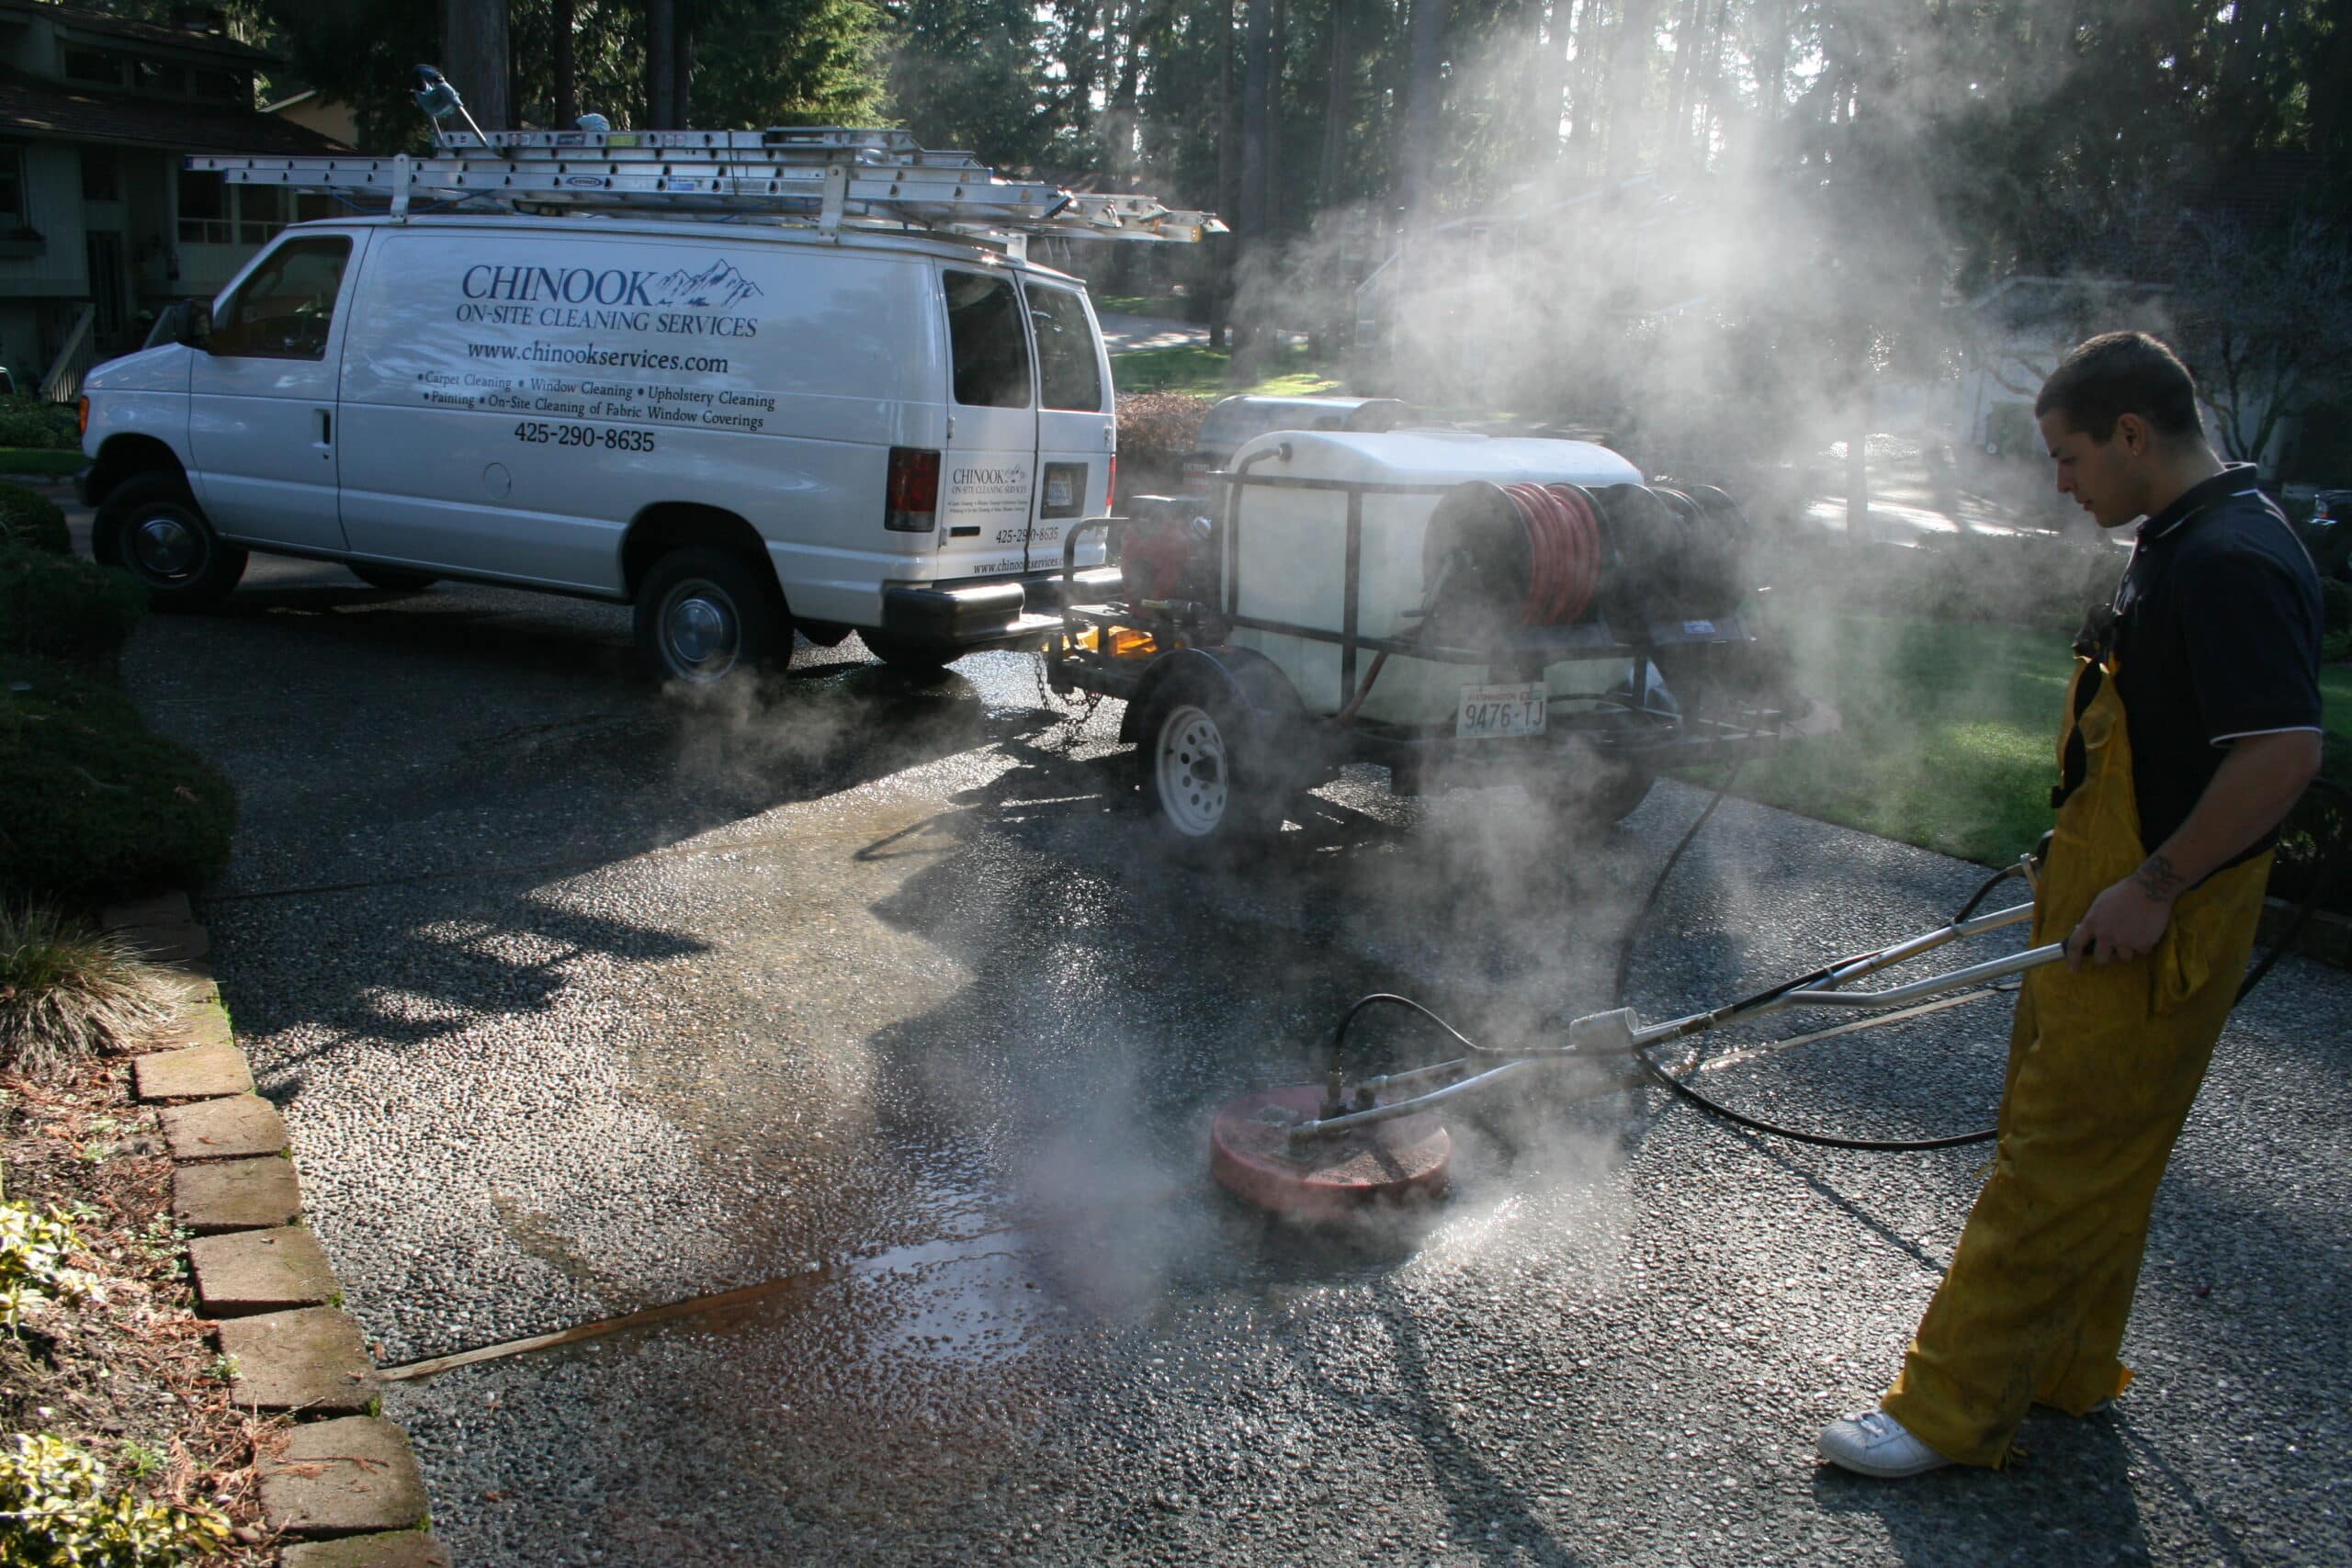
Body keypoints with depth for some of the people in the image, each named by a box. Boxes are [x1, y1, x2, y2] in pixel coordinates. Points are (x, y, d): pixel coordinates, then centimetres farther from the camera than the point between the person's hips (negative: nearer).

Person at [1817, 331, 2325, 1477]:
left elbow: (2285, 753, -28)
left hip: (2149, 931, -11)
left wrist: (2153, 886, -24)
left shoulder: (2230, 561, -22)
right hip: (2107, 906, 11)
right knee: (2081, 1151, 19)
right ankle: (2068, 1369, 34)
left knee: (2059, 1168, -3)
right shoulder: (2177, 544, 11)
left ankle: (1950, 1412, 6)